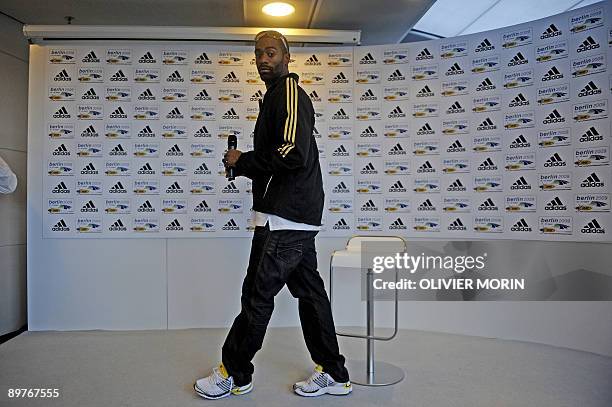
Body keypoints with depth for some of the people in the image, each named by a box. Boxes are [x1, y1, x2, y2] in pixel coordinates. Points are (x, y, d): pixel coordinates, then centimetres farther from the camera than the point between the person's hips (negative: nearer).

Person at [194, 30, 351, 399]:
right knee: (309, 291, 13)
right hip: (300, 217, 11)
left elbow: (293, 155, -24)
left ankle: (234, 375, 18)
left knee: (258, 294, 1)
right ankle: (333, 374, 23)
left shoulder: (289, 92, -9)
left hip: (283, 219, -11)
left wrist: (243, 162, -12)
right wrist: (246, 166, 9)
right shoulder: (279, 96, 22)